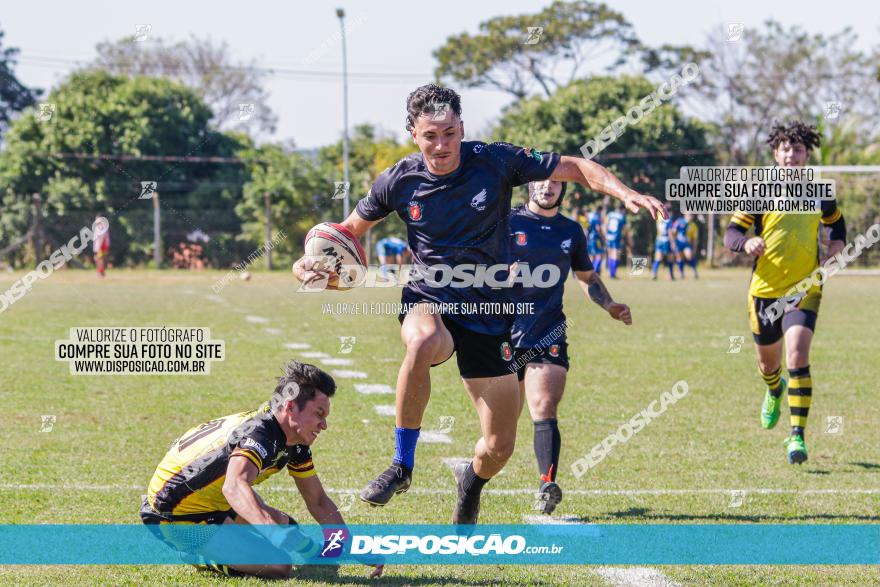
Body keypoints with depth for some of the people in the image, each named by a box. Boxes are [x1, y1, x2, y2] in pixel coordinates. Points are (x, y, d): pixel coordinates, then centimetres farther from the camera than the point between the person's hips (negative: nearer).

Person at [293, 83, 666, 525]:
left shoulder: (497, 162, -10)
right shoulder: (398, 181, -5)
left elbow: (576, 168, -2)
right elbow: (352, 228, 12)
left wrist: (626, 193, -19)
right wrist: (315, 264, -7)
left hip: (487, 312, 1)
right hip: (428, 302, -1)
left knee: (500, 446, 1)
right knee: (424, 342, -41)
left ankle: (471, 482, 41)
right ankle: (401, 466, -25)